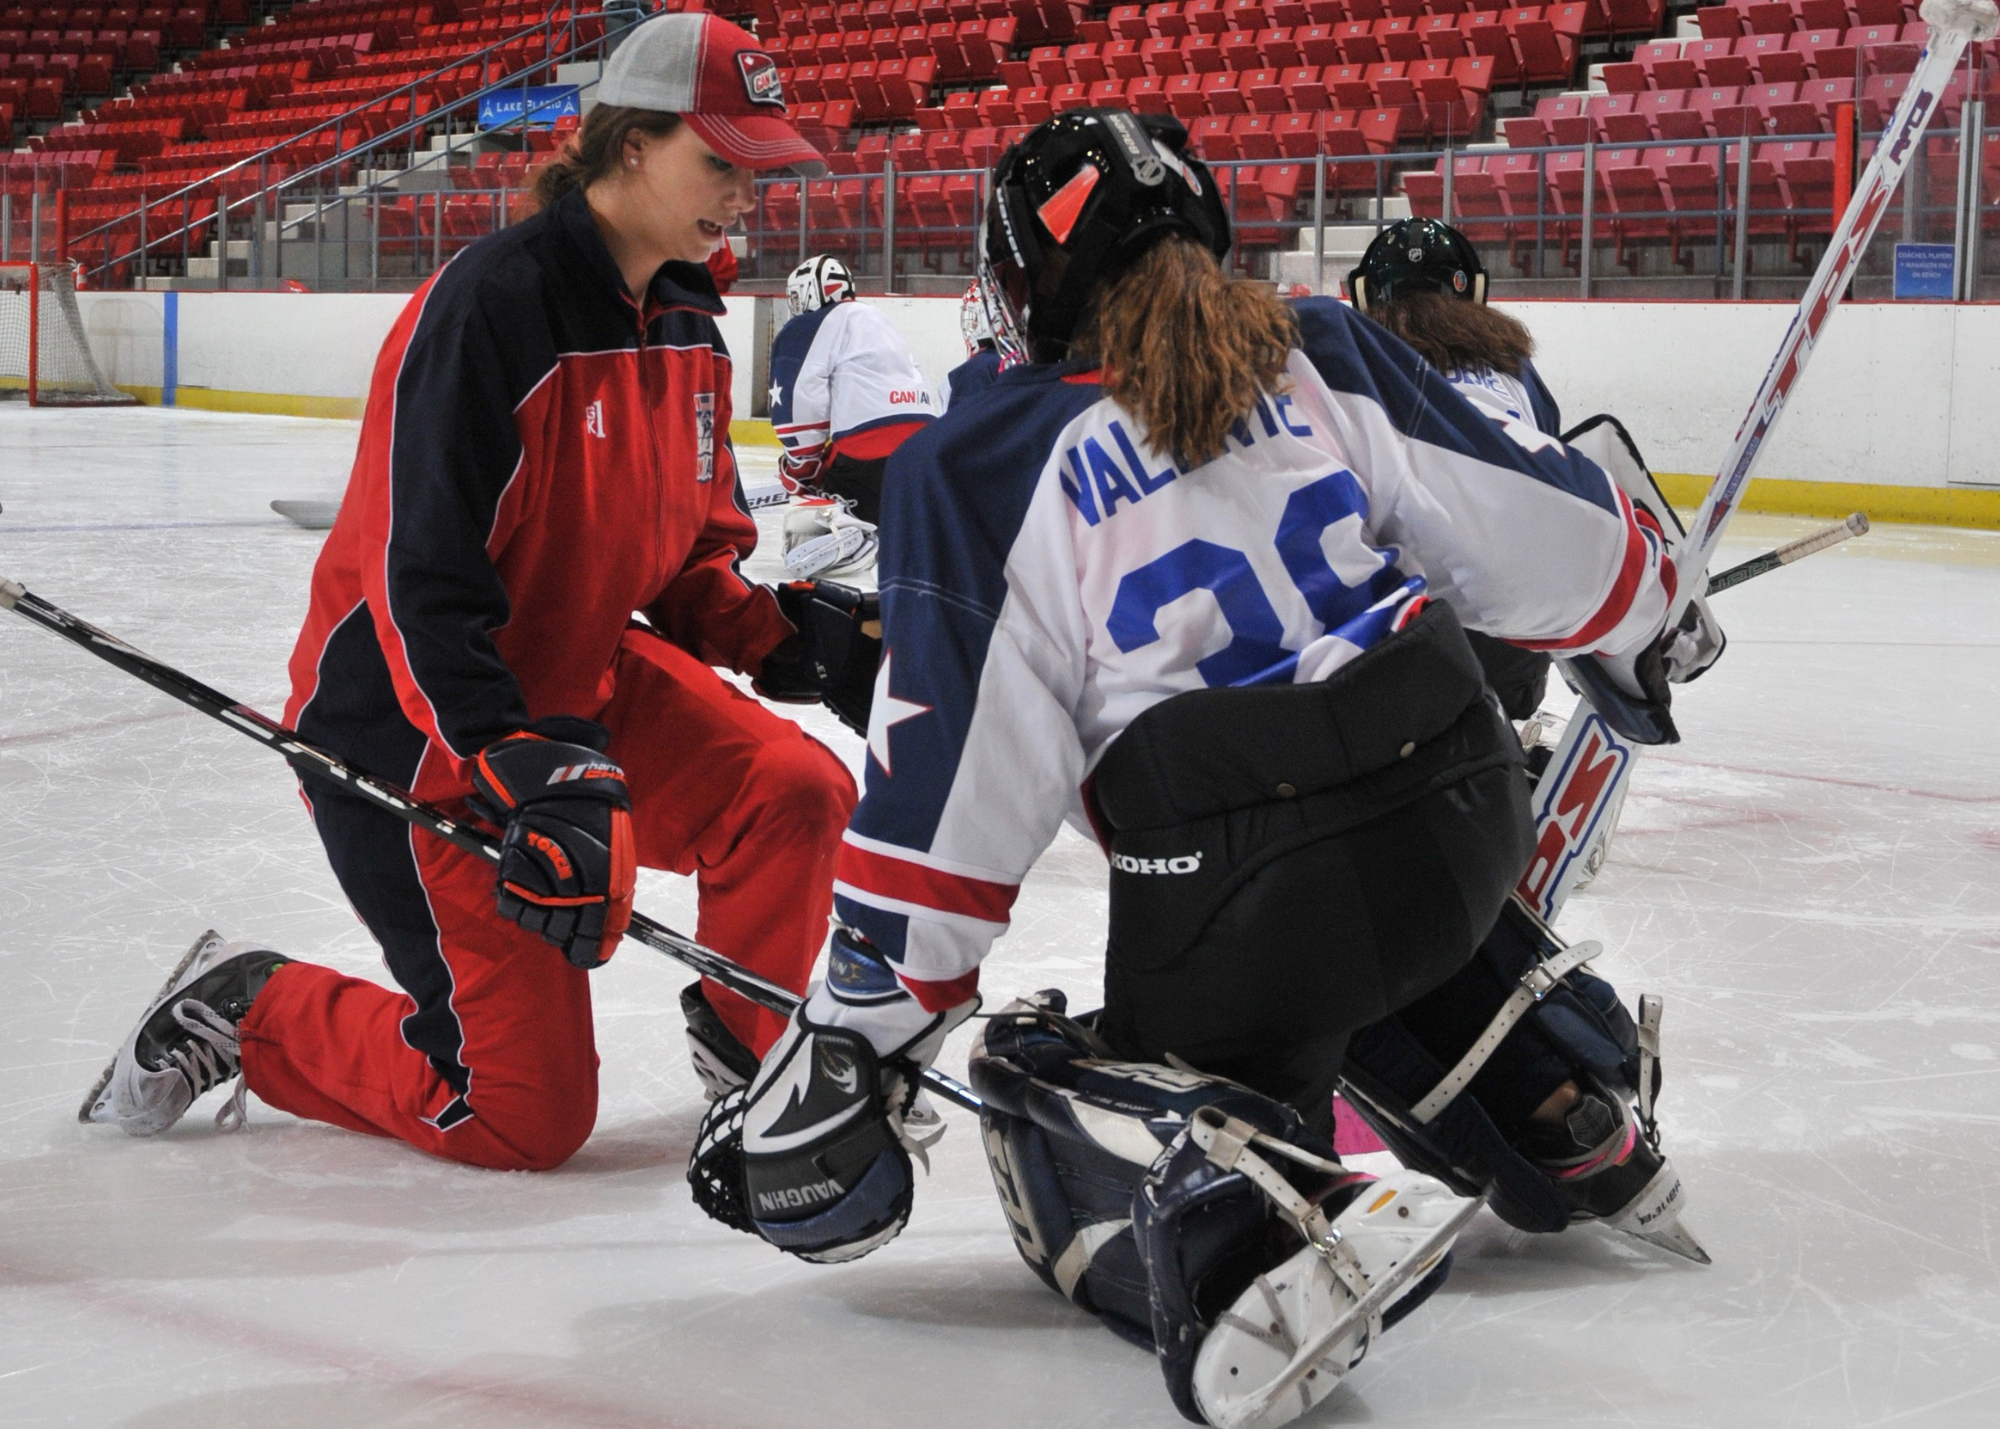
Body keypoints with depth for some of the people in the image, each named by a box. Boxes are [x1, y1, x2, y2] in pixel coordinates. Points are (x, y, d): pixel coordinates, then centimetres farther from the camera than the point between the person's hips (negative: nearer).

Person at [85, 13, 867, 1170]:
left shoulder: (690, 328, 3)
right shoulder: (490, 305, -25)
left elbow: (692, 553, 13)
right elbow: (423, 586, -29)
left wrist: (779, 636, -6)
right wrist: (526, 778, -35)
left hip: (585, 671, 8)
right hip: (416, 730, -8)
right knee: (527, 1114, -6)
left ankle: (749, 1034, 15)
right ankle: (248, 1013, 15)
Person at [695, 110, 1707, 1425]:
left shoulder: (985, 466, -3)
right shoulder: (1326, 355, 6)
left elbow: (949, 790, -6)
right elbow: (1538, 524, 8)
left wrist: (856, 1032, 1)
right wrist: (1645, 618, 31)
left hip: (1239, 898, -5)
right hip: (1462, 810, 5)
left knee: (1083, 1103, 16)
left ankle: (1265, 1230, -17)